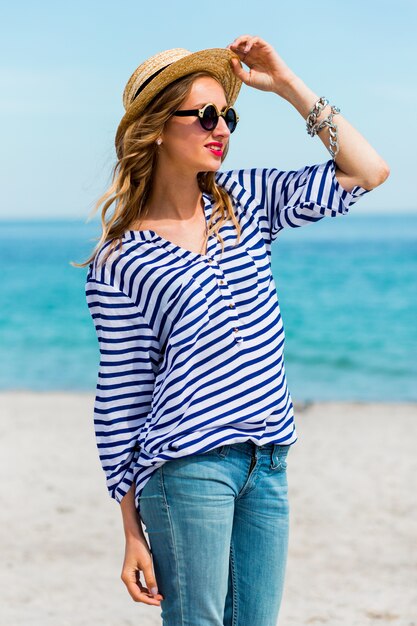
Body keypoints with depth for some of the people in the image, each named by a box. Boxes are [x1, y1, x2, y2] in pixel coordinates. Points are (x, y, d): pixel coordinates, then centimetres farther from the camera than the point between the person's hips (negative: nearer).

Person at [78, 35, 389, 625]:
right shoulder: (120, 263, -4)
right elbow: (120, 399, -3)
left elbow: (368, 171, 4)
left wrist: (286, 83, 0)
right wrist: (132, 533, -3)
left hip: (269, 465, 5)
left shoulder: (245, 199, 9)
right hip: (187, 470, -5)